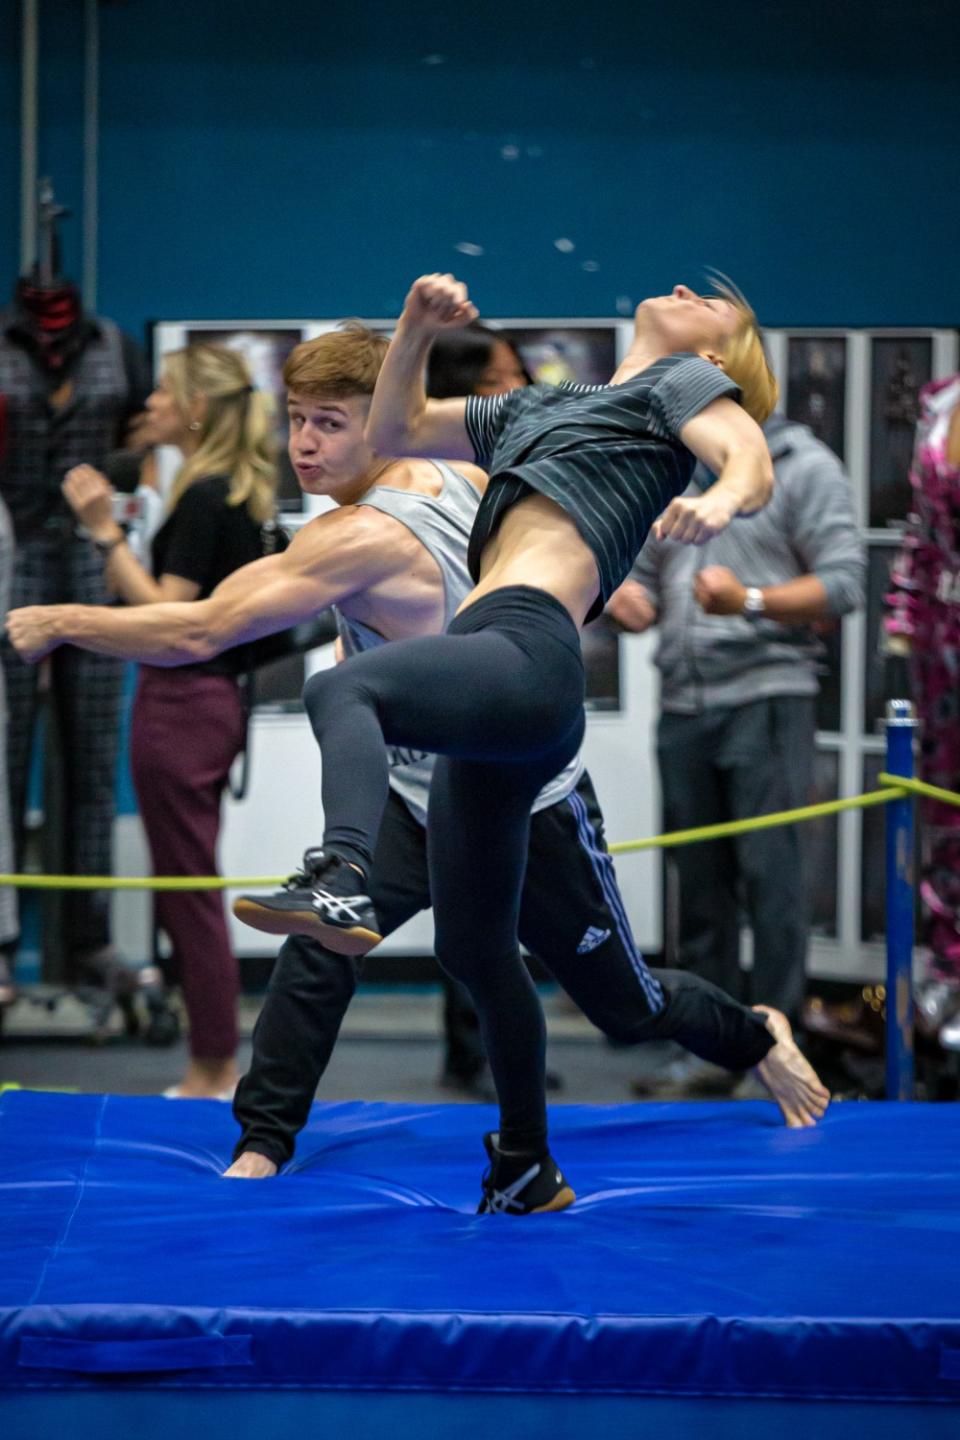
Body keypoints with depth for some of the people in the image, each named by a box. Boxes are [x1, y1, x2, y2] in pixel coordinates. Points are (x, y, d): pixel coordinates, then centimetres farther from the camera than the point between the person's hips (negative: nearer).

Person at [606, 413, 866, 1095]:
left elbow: (843, 581, -7)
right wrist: (630, 598, -1)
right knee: (699, 879, 7)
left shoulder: (804, 467, 0)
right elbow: (644, 572, 23)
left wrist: (751, 601, -21)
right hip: (682, 706, 5)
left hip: (765, 699, -5)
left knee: (770, 874, -8)